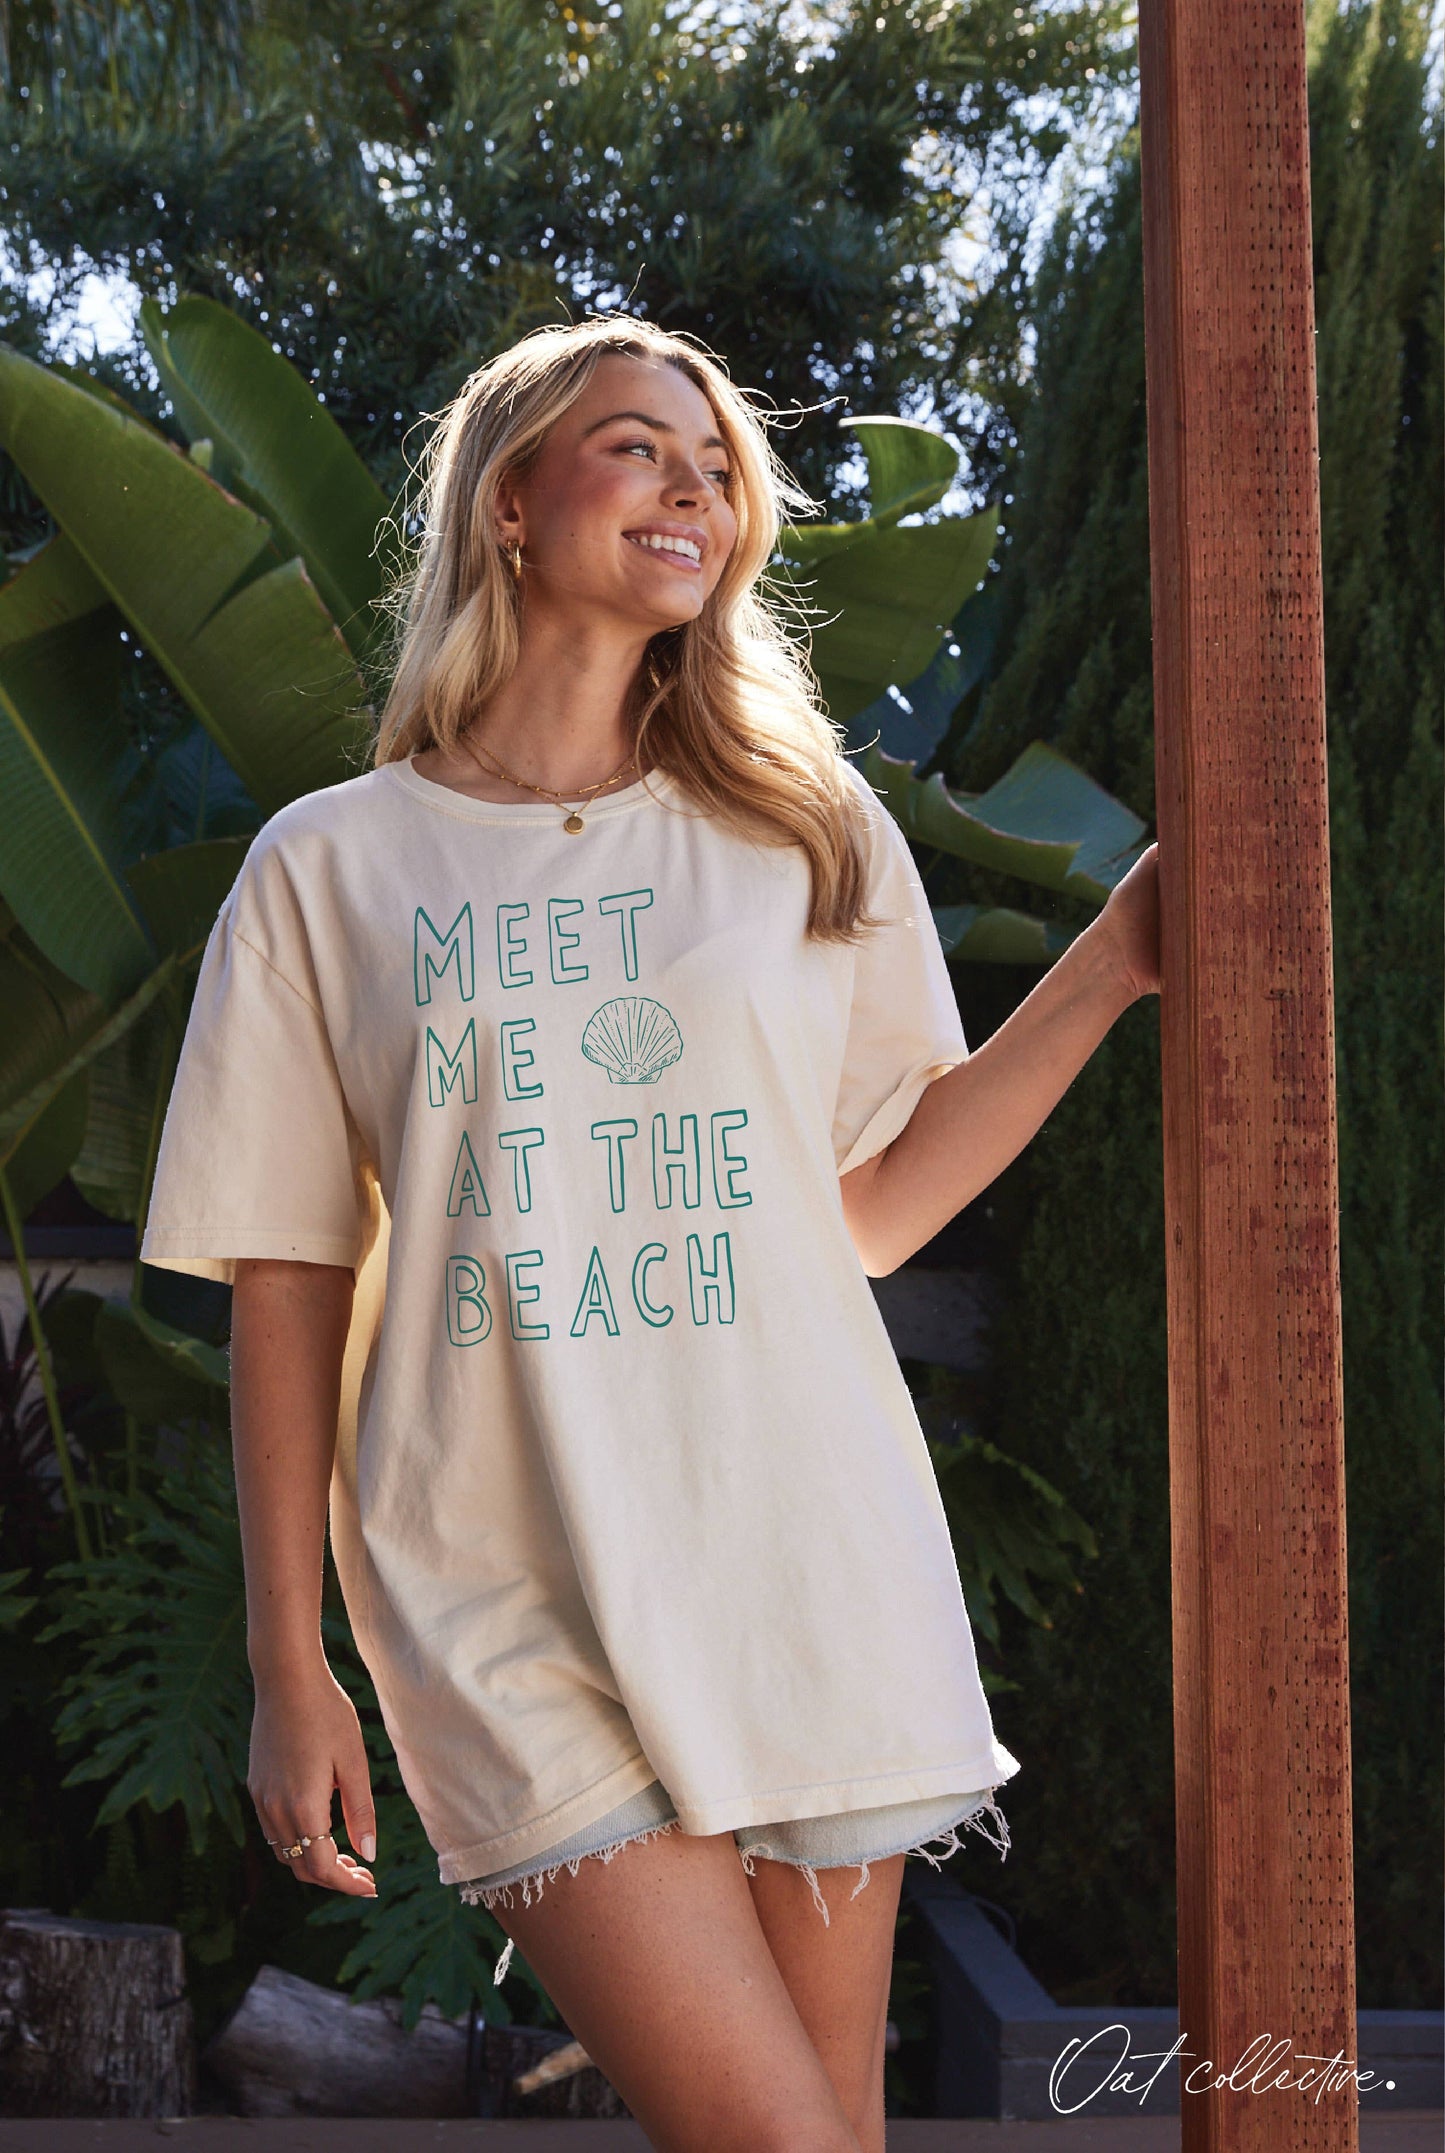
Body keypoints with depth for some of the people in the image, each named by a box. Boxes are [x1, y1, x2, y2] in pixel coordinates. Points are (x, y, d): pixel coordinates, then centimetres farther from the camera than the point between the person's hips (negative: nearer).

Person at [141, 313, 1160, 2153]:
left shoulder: (809, 832, 11)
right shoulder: (329, 869, 4)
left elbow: (874, 1210, 8)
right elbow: (286, 1288, 5)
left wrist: (1112, 965, 1)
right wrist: (287, 1669, 3)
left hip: (814, 1575, 3)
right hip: (517, 1608, -2)